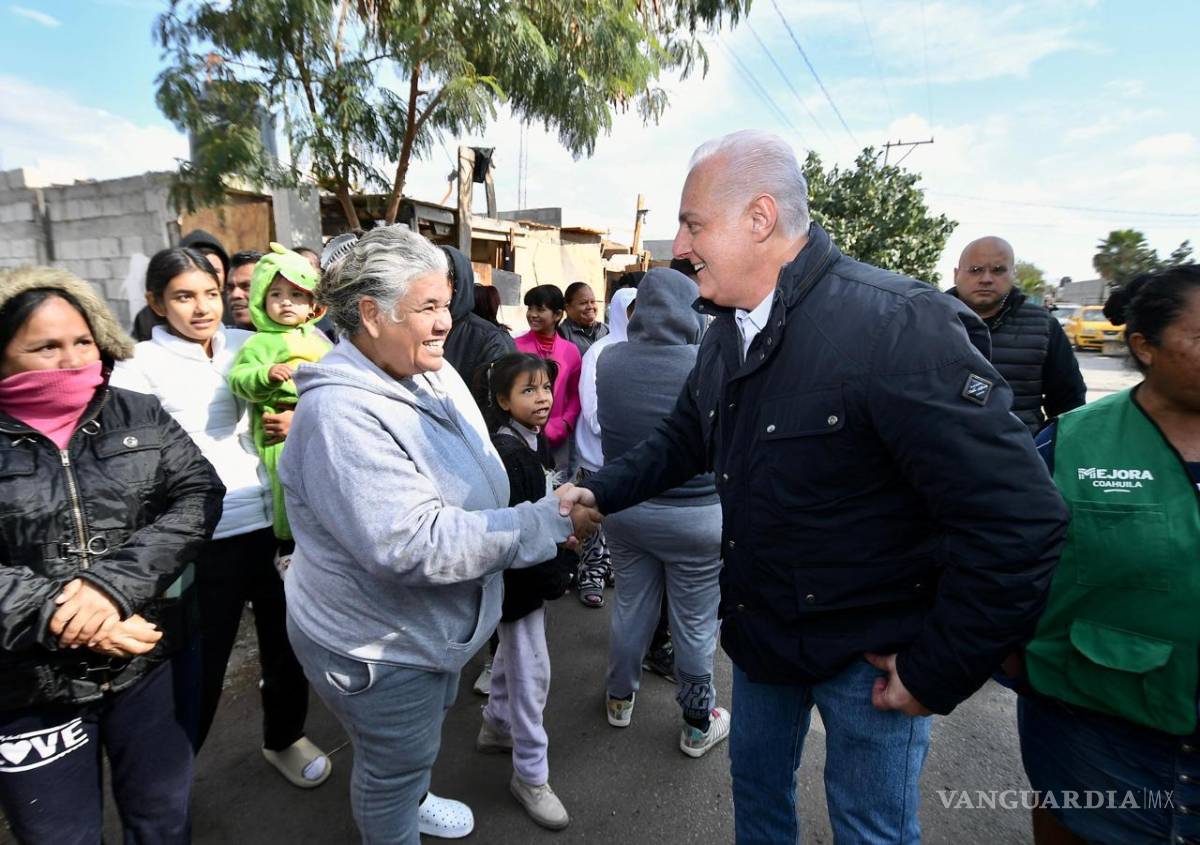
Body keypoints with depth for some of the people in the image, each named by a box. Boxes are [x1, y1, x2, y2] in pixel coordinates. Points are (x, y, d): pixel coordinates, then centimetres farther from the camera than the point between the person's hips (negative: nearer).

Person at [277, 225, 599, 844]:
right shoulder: (342, 414, -31)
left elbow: (477, 479, 9)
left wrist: (550, 510, -3)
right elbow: (413, 544, -37)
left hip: (433, 625, 8)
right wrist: (547, 524, -33)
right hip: (376, 645, -8)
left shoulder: (434, 375, -4)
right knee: (398, 762, 18)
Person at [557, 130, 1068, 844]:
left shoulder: (898, 324, -28)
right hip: (761, 628, 7)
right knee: (757, 783, 26)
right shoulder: (728, 334, 0)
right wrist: (599, 491, 0)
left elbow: (1018, 520, -28)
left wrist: (938, 673, -19)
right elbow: (686, 438, 12)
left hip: (871, 655, -6)